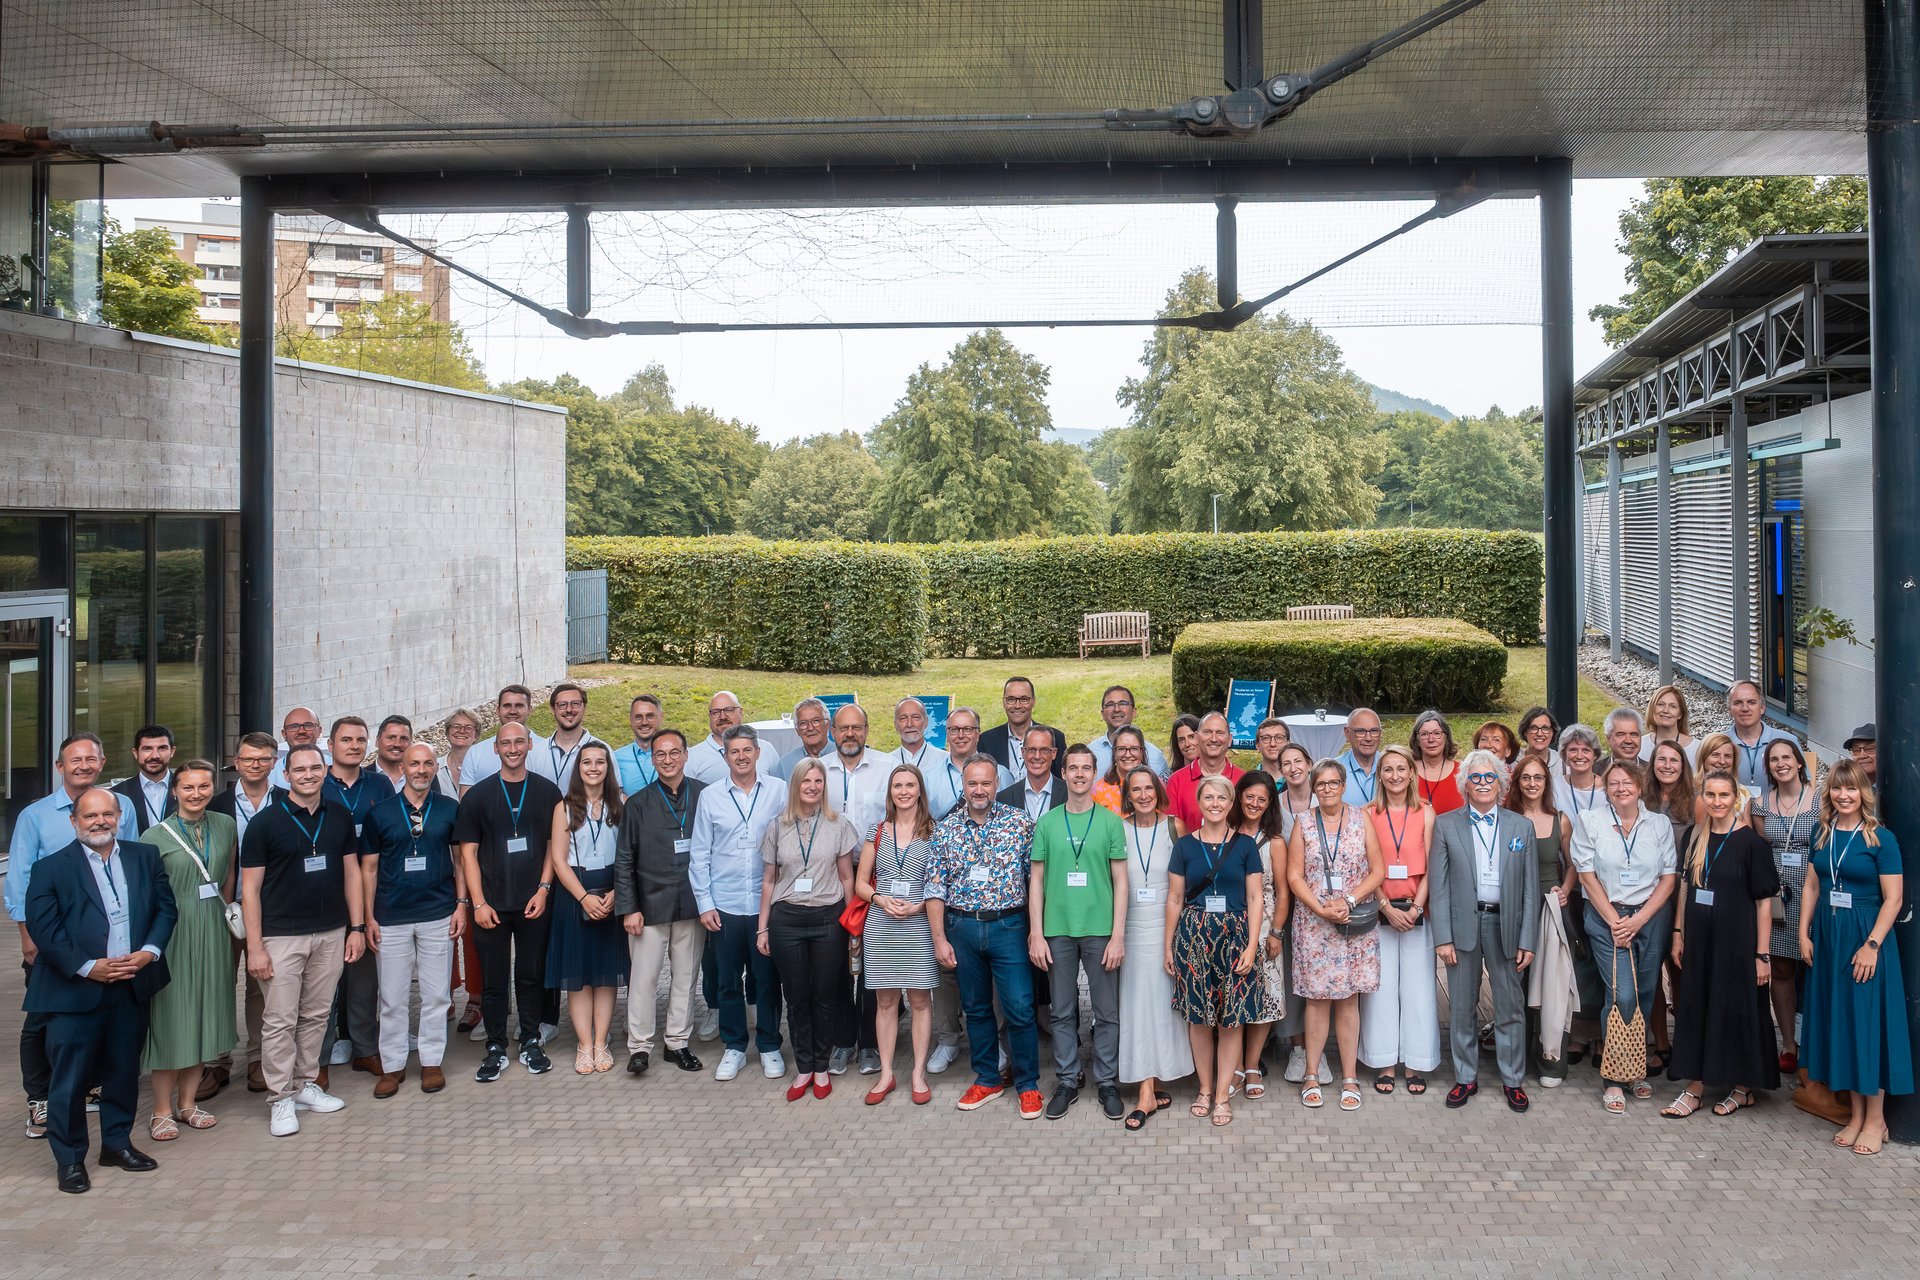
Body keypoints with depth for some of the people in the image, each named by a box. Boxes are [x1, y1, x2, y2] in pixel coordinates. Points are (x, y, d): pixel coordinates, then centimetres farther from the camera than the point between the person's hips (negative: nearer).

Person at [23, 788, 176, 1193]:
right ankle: (69, 1157, 15)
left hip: (133, 986, 3)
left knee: (124, 1070, 13)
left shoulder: (145, 857, 8)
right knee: (69, 1078, 1)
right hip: (75, 990, -3)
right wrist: (88, 967, -15)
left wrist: (149, 951, -9)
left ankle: (117, 1142, 28)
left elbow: (165, 908, 7)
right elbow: (42, 927, -8)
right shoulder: (50, 868, -3)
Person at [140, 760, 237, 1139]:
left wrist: (219, 913, 10)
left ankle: (187, 1103, 22)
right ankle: (162, 1111, 10)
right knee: (169, 1018, -1)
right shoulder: (155, 836, -6)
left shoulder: (225, 826, 6)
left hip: (213, 933, 4)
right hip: (171, 933, -4)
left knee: (204, 1015, 10)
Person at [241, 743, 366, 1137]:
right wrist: (254, 946, -10)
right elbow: (250, 887, -6)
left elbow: (351, 872, 10)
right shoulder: (264, 823, -6)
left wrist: (357, 927, 4)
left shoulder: (340, 816, 5)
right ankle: (280, 1099, 9)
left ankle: (306, 1084, 25)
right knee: (280, 1020, 0)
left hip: (331, 933, 4)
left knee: (316, 1015, 11)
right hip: (281, 936, -3)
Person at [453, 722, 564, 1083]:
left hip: (535, 903, 0)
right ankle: (496, 1048, 14)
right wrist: (479, 903, -6)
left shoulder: (547, 792, 4)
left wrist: (543, 889, -5)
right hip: (492, 904, 0)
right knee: (493, 979, 4)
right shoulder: (478, 795, 3)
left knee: (531, 975, 8)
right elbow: (468, 852, 1)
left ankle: (531, 1043, 19)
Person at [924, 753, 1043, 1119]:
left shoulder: (1019, 822, -4)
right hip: (962, 928, 3)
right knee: (976, 1008, 13)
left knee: (1019, 1009, -2)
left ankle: (1028, 1085, 14)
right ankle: (987, 1079, 28)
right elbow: (935, 888, 2)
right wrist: (940, 939, -3)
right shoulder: (945, 829, 2)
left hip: (1008, 926, -2)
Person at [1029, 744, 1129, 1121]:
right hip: (1057, 931, 1)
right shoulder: (1046, 822, 5)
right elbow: (1036, 881, 6)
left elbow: (1120, 881, 1)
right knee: (1063, 1012, 8)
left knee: (1107, 1012, 5)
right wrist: (1036, 934, -1)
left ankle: (1107, 1082, 18)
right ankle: (1066, 1082, 20)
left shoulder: (1110, 821, 1)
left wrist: (1118, 935, -5)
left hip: (1100, 931, -1)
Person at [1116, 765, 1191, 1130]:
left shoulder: (1175, 827, 0)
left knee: (1165, 1001, 2)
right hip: (1134, 927, 1)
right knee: (1139, 1003, 0)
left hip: (1169, 925, -1)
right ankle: (1150, 1091, 3)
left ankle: (1149, 1089, 11)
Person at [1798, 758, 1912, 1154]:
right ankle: (1856, 1113, 19)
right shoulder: (1823, 835, 7)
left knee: (1868, 1020, -1)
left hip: (1866, 936, -5)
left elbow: (1893, 899, -11)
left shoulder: (1881, 839, -9)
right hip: (1827, 935, 5)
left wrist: (1872, 945, -17)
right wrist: (1804, 935, 4)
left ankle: (1876, 1118, 11)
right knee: (1838, 1021, 9)